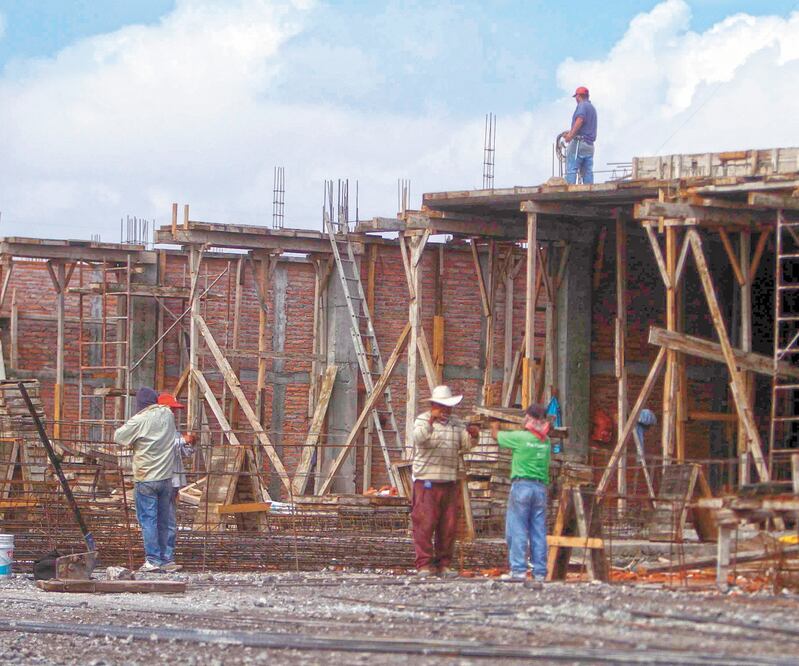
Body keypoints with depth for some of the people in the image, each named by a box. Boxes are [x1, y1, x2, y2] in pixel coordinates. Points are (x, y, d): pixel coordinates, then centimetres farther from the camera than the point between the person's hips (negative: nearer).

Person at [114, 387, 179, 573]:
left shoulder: (139, 421, -12)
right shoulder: (167, 415, 4)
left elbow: (118, 437, -4)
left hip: (146, 479, -5)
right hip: (166, 477, 5)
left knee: (148, 519, -3)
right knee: (163, 520, 12)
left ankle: (153, 559, -8)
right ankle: (162, 557, 17)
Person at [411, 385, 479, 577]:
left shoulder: (457, 423, 15)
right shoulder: (422, 420, 0)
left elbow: (465, 446, 6)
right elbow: (419, 438, -20)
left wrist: (471, 435, -15)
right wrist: (431, 421, -36)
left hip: (450, 482, 5)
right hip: (426, 481, -5)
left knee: (449, 525, 4)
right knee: (425, 523, -9)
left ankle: (444, 564, 11)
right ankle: (424, 565, -8)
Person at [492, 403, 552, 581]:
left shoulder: (520, 437, -7)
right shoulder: (546, 441, 7)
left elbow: (497, 436, 9)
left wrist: (495, 427, 30)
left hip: (522, 485, -5)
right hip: (540, 487, 5)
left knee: (517, 529, -3)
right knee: (538, 531, 6)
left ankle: (518, 570, -9)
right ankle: (540, 571, 5)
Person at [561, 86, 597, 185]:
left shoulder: (582, 105, -4)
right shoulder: (592, 108, 24)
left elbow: (580, 120, -23)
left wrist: (571, 135, -27)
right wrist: (570, 132, 36)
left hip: (579, 142, -9)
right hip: (590, 145, 9)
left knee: (571, 170, -10)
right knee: (588, 172, 4)